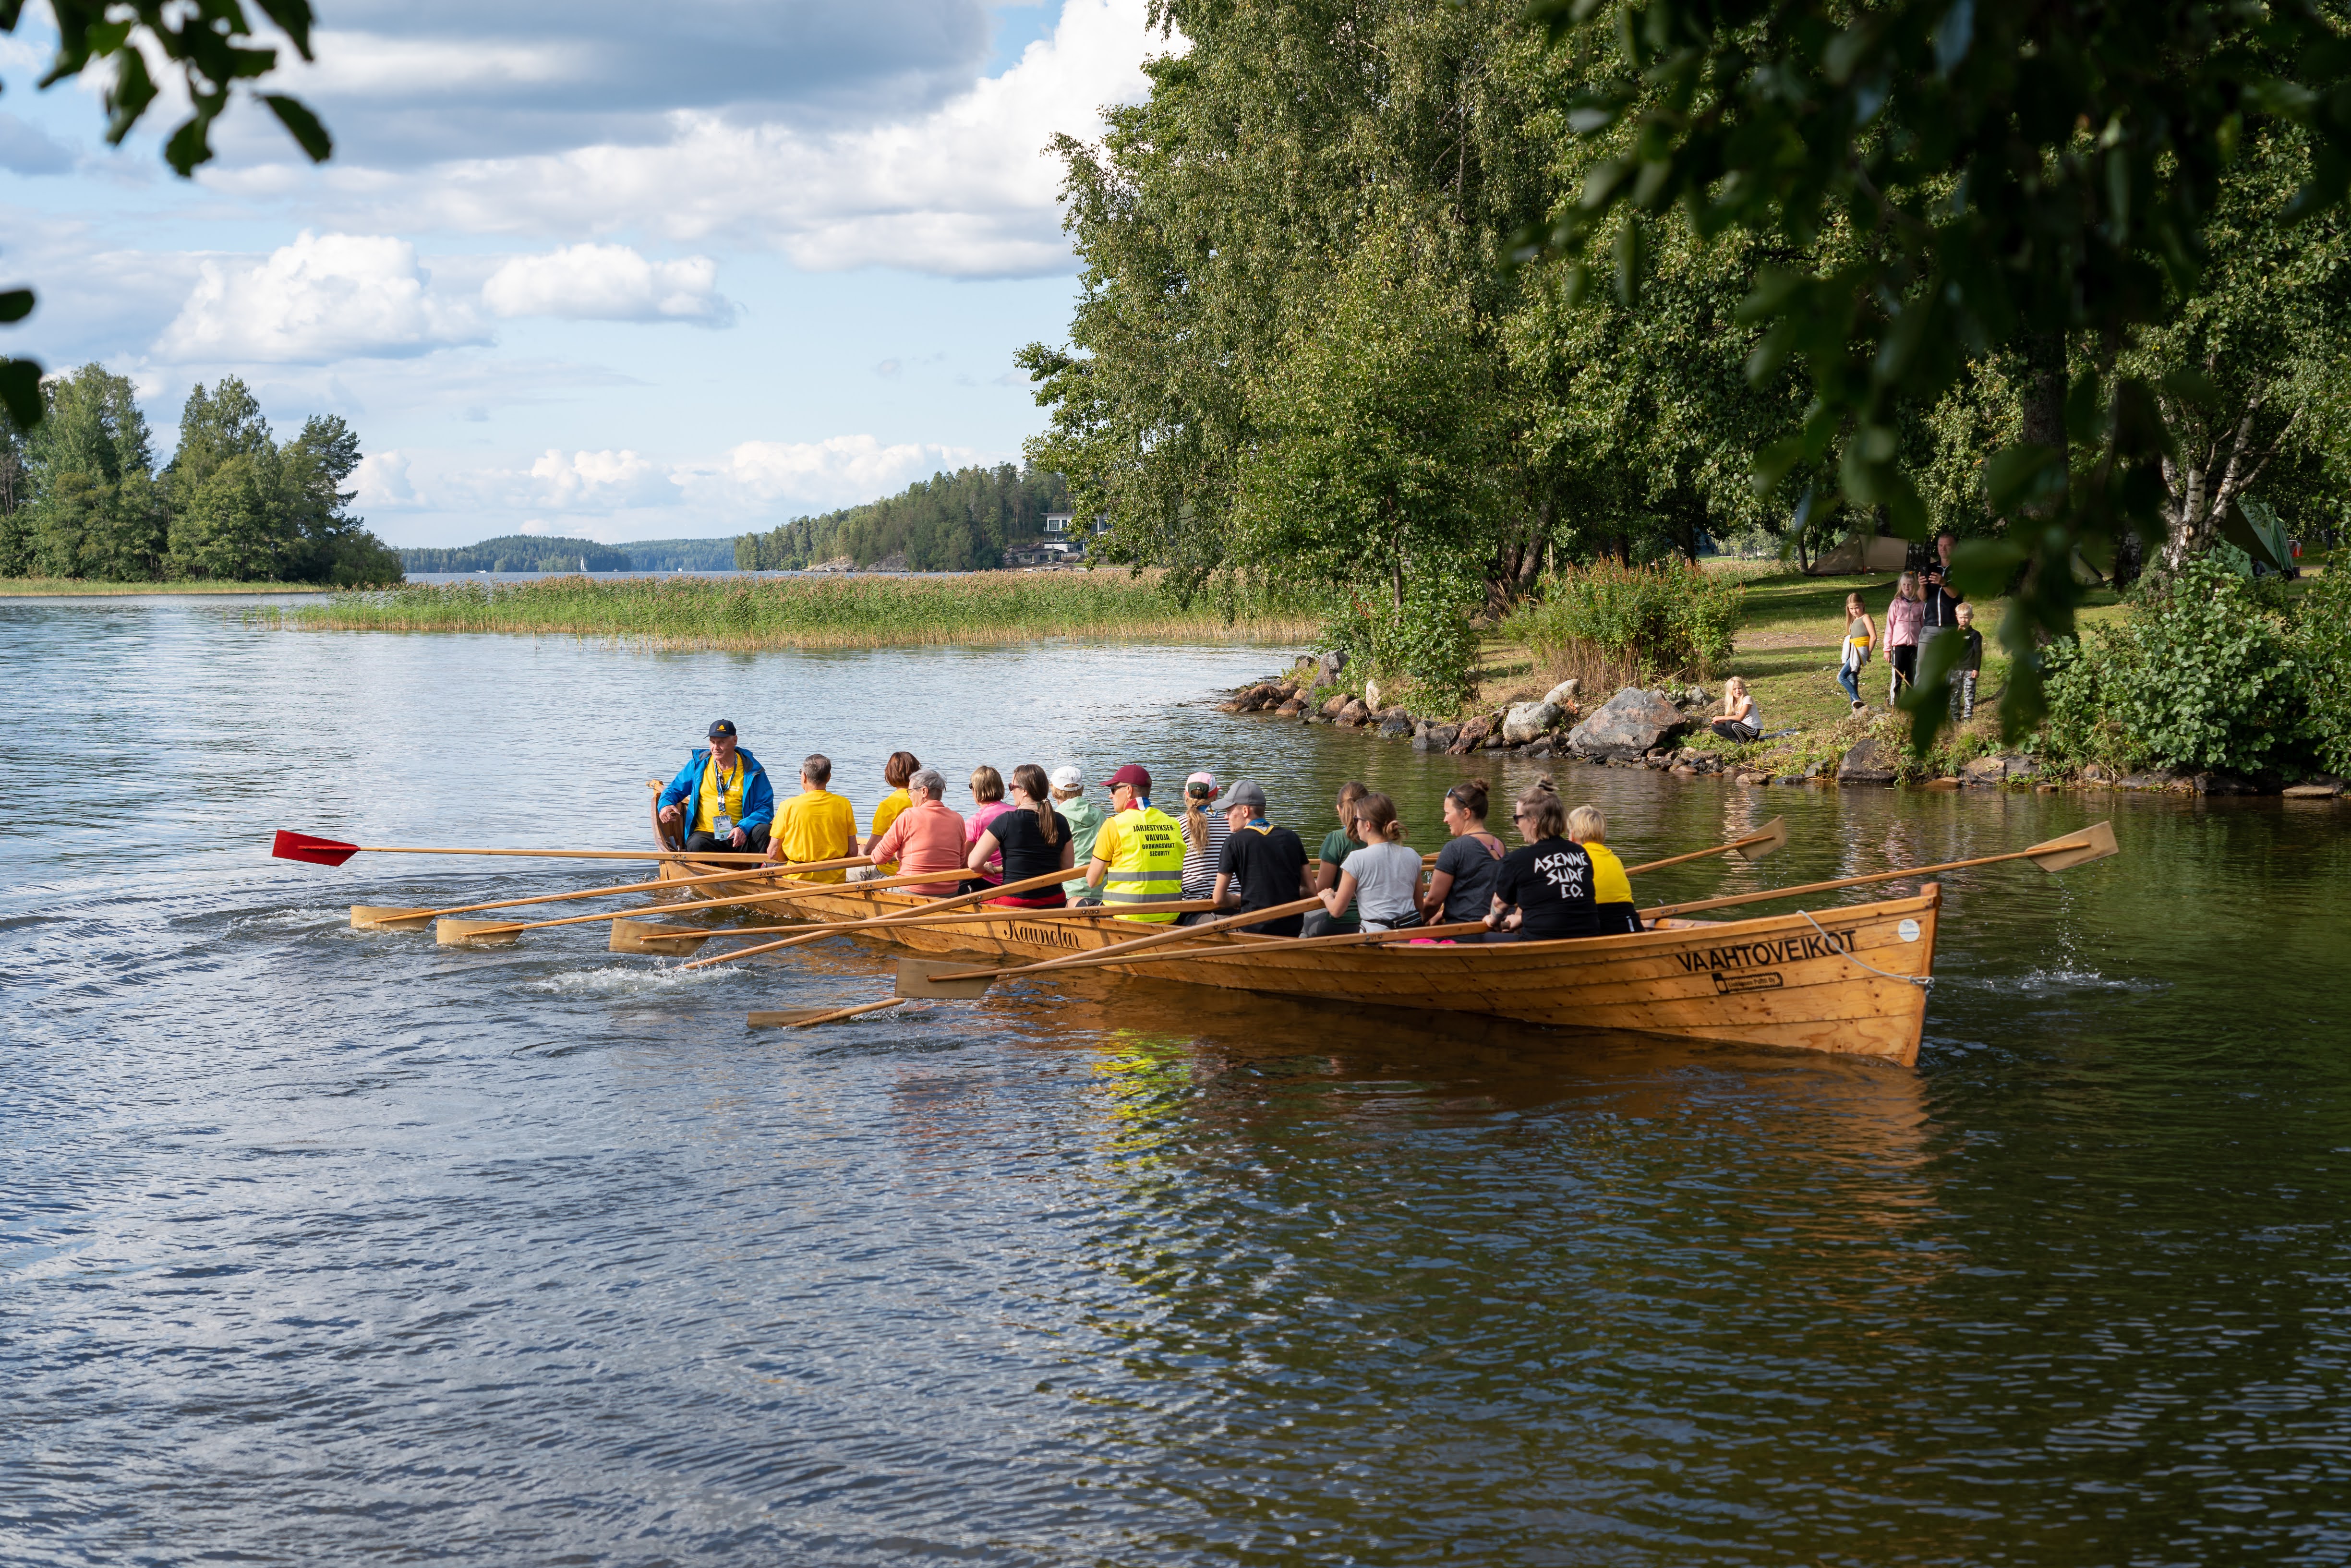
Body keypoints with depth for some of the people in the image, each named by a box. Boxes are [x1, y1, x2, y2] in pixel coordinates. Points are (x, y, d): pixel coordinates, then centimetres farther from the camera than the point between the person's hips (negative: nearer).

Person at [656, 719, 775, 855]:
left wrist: (744, 828, -20)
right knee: (696, 845, -35)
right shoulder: (699, 765, 9)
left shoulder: (752, 770, 2)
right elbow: (674, 790, 20)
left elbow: (766, 808, -2)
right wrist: (666, 805, -5)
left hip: (738, 835, 0)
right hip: (706, 833, 0)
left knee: (763, 831, -31)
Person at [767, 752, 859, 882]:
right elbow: (853, 852, 0)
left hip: (798, 879, -3)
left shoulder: (788, 806, -10)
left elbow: (773, 854, -5)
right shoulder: (844, 805, -4)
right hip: (835, 880, 3)